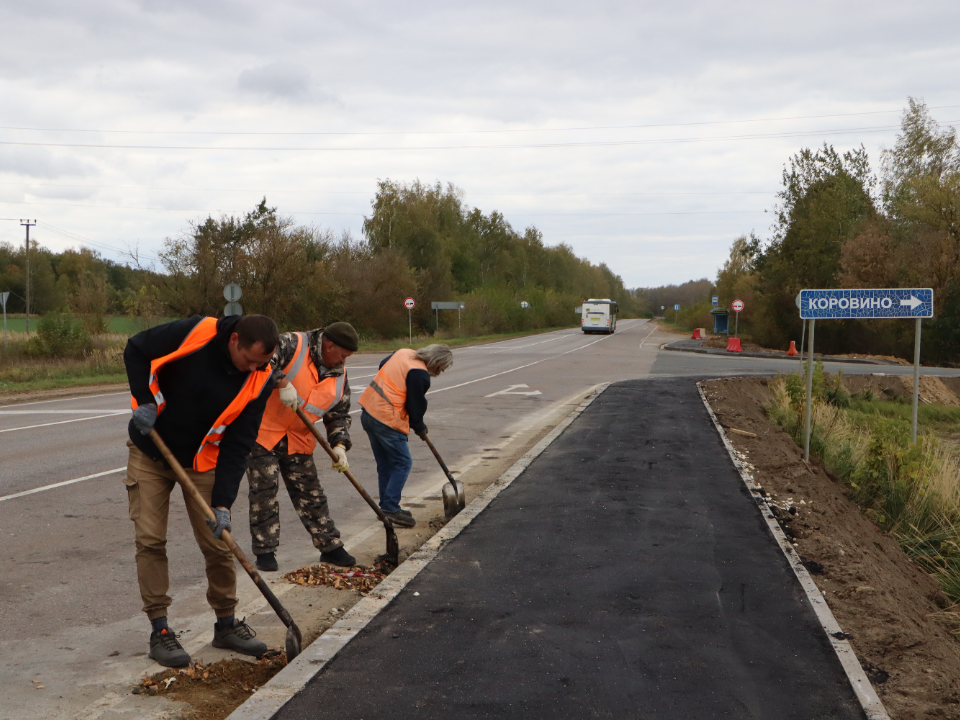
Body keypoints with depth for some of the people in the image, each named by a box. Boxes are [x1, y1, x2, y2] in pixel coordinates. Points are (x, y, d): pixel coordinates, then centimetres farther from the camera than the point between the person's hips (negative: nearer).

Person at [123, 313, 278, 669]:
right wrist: (145, 401, -20)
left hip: (202, 460, 2)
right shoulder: (193, 334, -25)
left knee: (217, 543, 1)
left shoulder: (260, 379, -16)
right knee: (150, 539, -5)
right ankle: (159, 630, 6)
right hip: (150, 452, -2)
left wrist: (223, 502, -20)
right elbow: (135, 350, -9)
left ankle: (226, 624, 18)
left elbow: (238, 444, -15)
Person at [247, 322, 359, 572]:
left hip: (299, 441, 6)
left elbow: (339, 416, 9)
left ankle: (330, 547, 19)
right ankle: (265, 551, 7)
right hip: (263, 431, -6)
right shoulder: (292, 345, -15)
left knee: (311, 494, 10)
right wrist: (282, 382, -33)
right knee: (264, 491, -4)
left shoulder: (339, 377, 5)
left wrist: (339, 445, -7)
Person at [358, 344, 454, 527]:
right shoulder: (420, 375, -17)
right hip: (387, 421, -9)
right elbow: (415, 406, -12)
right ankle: (390, 508, -3)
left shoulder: (403, 352, 9)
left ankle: (387, 506, 23)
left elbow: (383, 364, 26)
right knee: (403, 463, 0)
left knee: (384, 464, 16)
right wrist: (419, 427, 6)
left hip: (368, 411, 9)